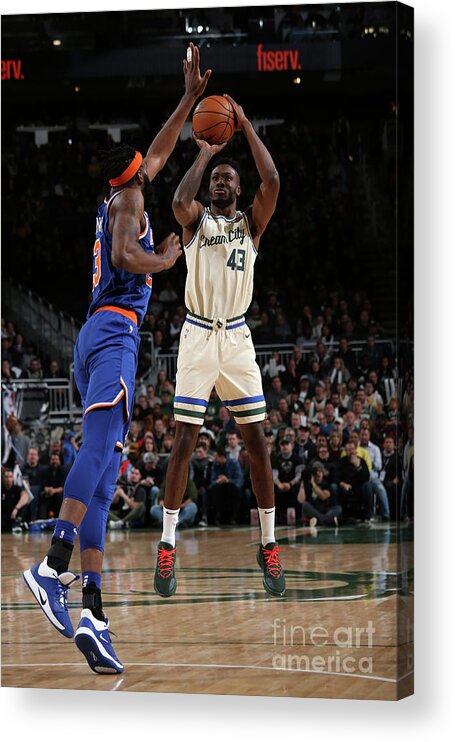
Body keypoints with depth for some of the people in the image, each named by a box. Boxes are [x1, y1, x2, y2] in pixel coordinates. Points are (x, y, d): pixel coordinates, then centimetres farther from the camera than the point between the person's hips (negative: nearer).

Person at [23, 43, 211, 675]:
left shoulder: (122, 197, 26)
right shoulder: (128, 200, 2)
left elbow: (159, 152, 41)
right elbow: (126, 256, -17)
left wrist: (190, 99, 46)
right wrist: (167, 259, 1)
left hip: (98, 337, 9)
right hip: (116, 331, -9)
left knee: (102, 479, -1)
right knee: (100, 445, -26)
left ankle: (94, 615, -10)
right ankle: (55, 565, -45)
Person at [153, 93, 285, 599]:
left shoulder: (251, 221, 9)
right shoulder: (196, 218, 6)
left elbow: (272, 181, -11)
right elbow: (178, 201, -19)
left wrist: (246, 128, -7)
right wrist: (204, 153, -9)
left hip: (237, 338, 1)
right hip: (198, 335, -1)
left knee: (256, 441, -1)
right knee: (184, 440, -4)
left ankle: (268, 546, 7)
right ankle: (167, 546, 1)